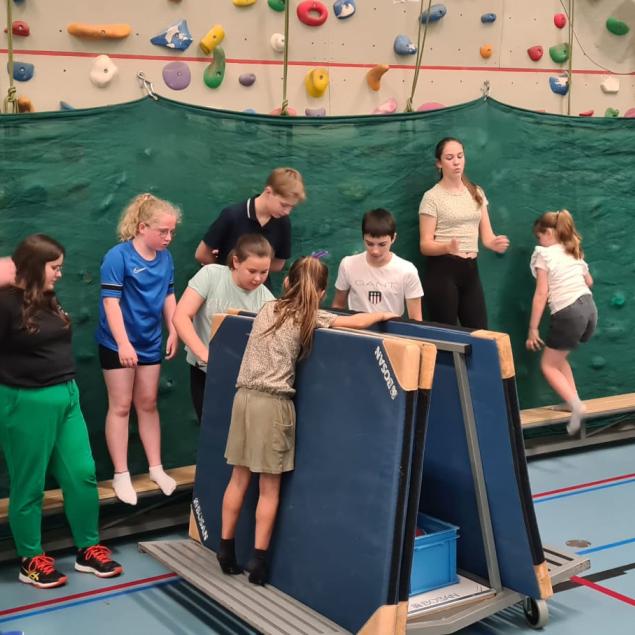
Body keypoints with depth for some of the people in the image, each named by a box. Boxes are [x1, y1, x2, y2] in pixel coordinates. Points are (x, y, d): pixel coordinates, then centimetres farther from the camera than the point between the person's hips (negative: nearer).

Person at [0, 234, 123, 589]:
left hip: (66, 396, 8)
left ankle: (88, 550, 23)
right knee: (29, 486, 6)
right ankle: (31, 561, 20)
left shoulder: (48, 300, 11)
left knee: (83, 475, 9)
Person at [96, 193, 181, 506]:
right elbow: (111, 301, -21)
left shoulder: (165, 258, -2)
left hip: (150, 342, 5)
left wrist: (173, 332, 7)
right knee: (120, 406, 4)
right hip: (118, 344, -5)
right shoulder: (118, 257, -19)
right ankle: (121, 475, 13)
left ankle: (156, 468, 23)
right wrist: (123, 343, -25)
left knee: (148, 404, 14)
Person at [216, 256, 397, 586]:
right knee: (269, 487, 4)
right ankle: (258, 559, 7)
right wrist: (384, 314, 17)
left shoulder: (267, 308, 12)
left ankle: (225, 548, 19)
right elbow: (356, 322, 0)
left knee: (239, 478, 13)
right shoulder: (310, 318, -2)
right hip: (274, 404, -5)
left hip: (244, 396, 5)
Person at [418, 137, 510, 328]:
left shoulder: (476, 193, 10)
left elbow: (486, 235, 8)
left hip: (470, 269, 5)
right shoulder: (432, 197, -6)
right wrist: (447, 247, -30)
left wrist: (495, 243, -16)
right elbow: (425, 245, -9)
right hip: (443, 270, -5)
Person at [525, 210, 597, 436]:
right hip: (590, 308, 7)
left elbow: (541, 294, -9)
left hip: (569, 314, -7)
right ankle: (573, 401, 18)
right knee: (558, 357, 25)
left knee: (548, 365, 6)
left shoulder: (543, 254, -4)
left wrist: (533, 329, -7)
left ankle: (575, 405, -12)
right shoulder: (575, 252, 16)